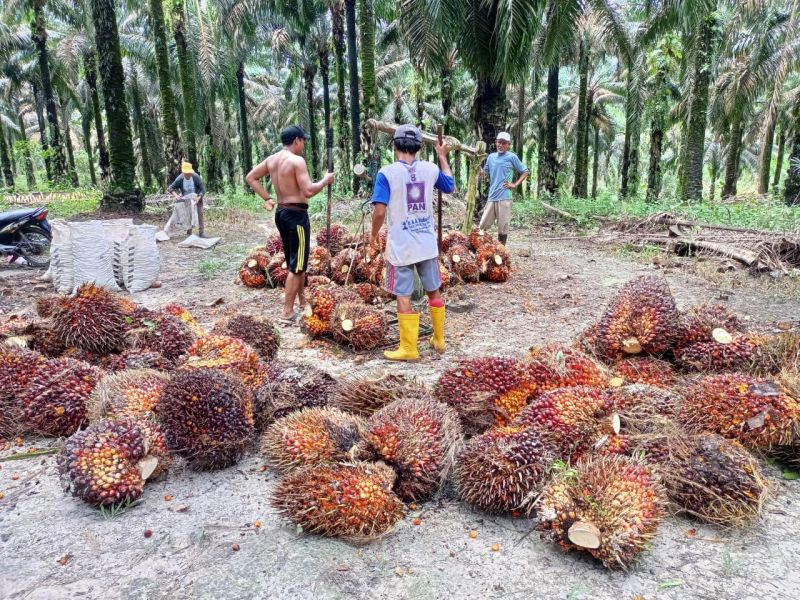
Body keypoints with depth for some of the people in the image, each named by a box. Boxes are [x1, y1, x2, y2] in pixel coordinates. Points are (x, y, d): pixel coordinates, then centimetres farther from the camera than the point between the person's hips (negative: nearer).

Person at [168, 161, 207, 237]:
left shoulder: (196, 177, -25)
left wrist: (199, 198, -38)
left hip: (197, 198, -1)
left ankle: (201, 232, -2)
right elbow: (171, 188, -15)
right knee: (188, 214, 0)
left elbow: (203, 189, -23)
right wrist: (176, 195, -34)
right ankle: (189, 232, 10)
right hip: (186, 199, 1)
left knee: (200, 213, -7)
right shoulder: (179, 179, -21)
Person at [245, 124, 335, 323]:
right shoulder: (297, 161, -16)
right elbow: (308, 191, -23)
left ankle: (302, 301, 33)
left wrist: (267, 198, 14)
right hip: (296, 215, -9)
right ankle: (288, 313, -1)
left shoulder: (271, 160, 10)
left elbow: (250, 177, 16)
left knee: (295, 261, 20)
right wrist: (325, 180, -7)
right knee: (296, 265, -3)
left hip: (281, 213, 9)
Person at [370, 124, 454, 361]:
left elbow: (380, 211, -16)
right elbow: (449, 185, 23)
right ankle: (439, 340, 30)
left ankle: (409, 349, 12)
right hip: (428, 243, 4)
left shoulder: (386, 173, -10)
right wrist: (443, 156, 33)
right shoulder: (430, 169, 2)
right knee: (434, 292, 17)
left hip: (400, 246, -4)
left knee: (403, 298, 4)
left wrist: (373, 234, 3)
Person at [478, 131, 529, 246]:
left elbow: (525, 172, 5)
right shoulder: (491, 157, 12)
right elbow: (485, 173, 21)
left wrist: (515, 185, -5)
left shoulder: (512, 157, -1)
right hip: (492, 197, 5)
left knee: (503, 227, 0)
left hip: (504, 197, -5)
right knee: (483, 226, 5)